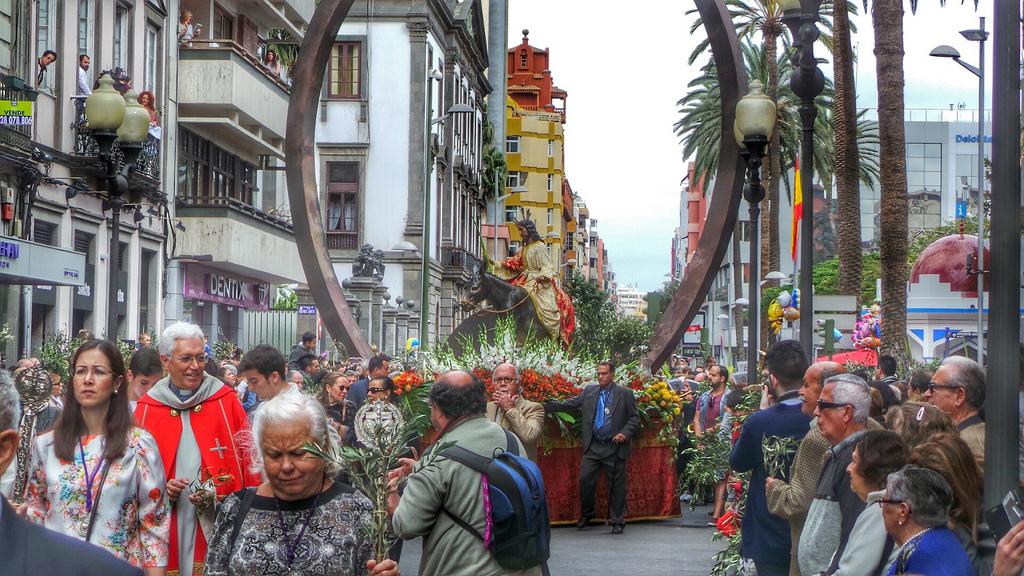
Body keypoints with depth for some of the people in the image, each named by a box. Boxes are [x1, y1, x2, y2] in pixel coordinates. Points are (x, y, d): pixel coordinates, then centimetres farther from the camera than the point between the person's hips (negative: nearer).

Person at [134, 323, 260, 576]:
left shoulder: (226, 400, 4)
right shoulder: (147, 408, 8)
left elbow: (249, 460, 3)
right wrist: (161, 489, -6)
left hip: (220, 523, -1)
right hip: (166, 529, 1)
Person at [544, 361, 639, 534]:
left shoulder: (625, 394, 0)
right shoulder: (589, 392, 8)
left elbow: (634, 418, 1)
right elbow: (568, 404, 5)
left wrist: (625, 434, -14)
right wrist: (545, 406, -5)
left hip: (615, 447, -3)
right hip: (593, 447, 3)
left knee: (616, 485, 3)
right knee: (585, 480, 1)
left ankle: (618, 521, 14)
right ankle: (586, 516, 21)